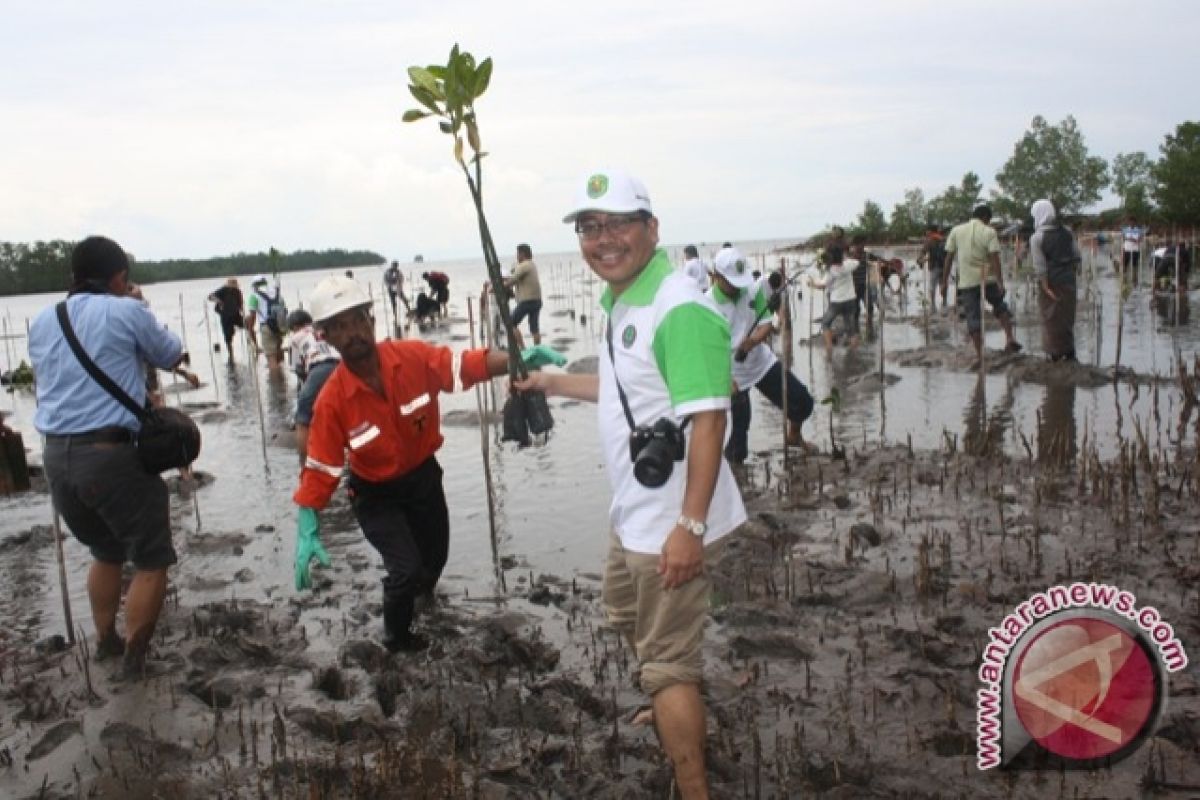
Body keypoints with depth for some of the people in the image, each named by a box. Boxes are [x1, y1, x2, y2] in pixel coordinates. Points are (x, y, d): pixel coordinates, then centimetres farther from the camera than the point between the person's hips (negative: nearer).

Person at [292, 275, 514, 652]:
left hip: (425, 476, 4)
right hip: (377, 495, -3)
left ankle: (419, 601, 57)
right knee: (407, 570, -16)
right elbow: (319, 469, -21)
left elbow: (468, 364, -29)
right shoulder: (332, 400, -26)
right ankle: (396, 639, 16)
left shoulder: (414, 356, -22)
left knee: (435, 557, 20)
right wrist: (307, 534, -25)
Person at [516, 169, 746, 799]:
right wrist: (555, 382, 30)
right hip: (632, 512, 11)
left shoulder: (680, 309, -22)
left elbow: (707, 419, -27)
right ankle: (672, 711, 55)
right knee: (627, 617, 30)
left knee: (668, 660, -1)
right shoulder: (621, 302, 8)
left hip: (668, 522, -11)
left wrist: (690, 526, -29)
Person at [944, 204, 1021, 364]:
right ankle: (1010, 339, 12)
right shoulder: (989, 232, -4)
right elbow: (995, 259, -12)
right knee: (1000, 307, 22)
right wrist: (1000, 282, -11)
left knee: (973, 317, 5)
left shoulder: (956, 231, 3)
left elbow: (949, 258, 3)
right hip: (988, 280, -1)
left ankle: (979, 354, 5)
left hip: (966, 282, 1)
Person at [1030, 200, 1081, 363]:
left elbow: (1040, 267, -17)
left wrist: (1046, 288, -16)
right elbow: (1077, 257, 4)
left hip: (1050, 283, -5)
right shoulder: (1066, 232, 3)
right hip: (1068, 280, 5)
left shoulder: (1037, 237, -12)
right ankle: (1069, 352, 22)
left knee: (1051, 319, 7)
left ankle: (1055, 354, 12)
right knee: (1067, 317, 16)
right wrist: (1071, 273, 14)